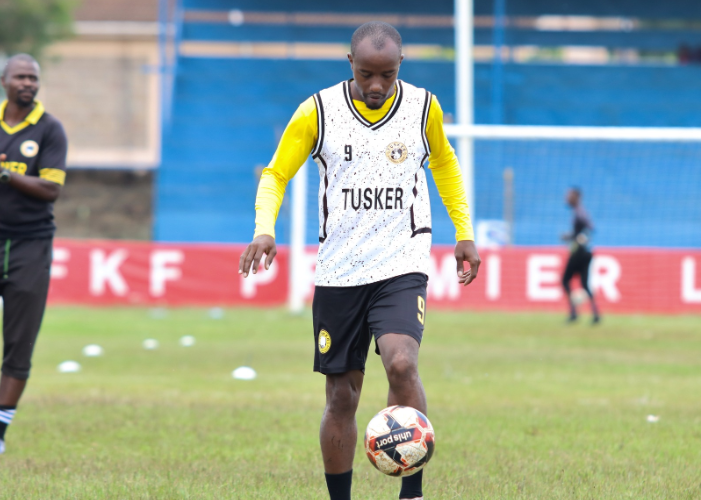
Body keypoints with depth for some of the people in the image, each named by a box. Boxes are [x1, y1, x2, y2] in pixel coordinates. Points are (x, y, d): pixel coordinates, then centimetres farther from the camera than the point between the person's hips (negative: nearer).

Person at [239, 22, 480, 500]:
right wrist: (265, 228, -13)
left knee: (401, 363, -25)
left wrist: (464, 232, 15)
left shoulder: (424, 108, 1)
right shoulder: (317, 112, -3)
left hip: (402, 267, -1)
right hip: (338, 274, 1)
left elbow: (444, 163, 20)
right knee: (342, 397, 5)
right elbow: (275, 174, 6)